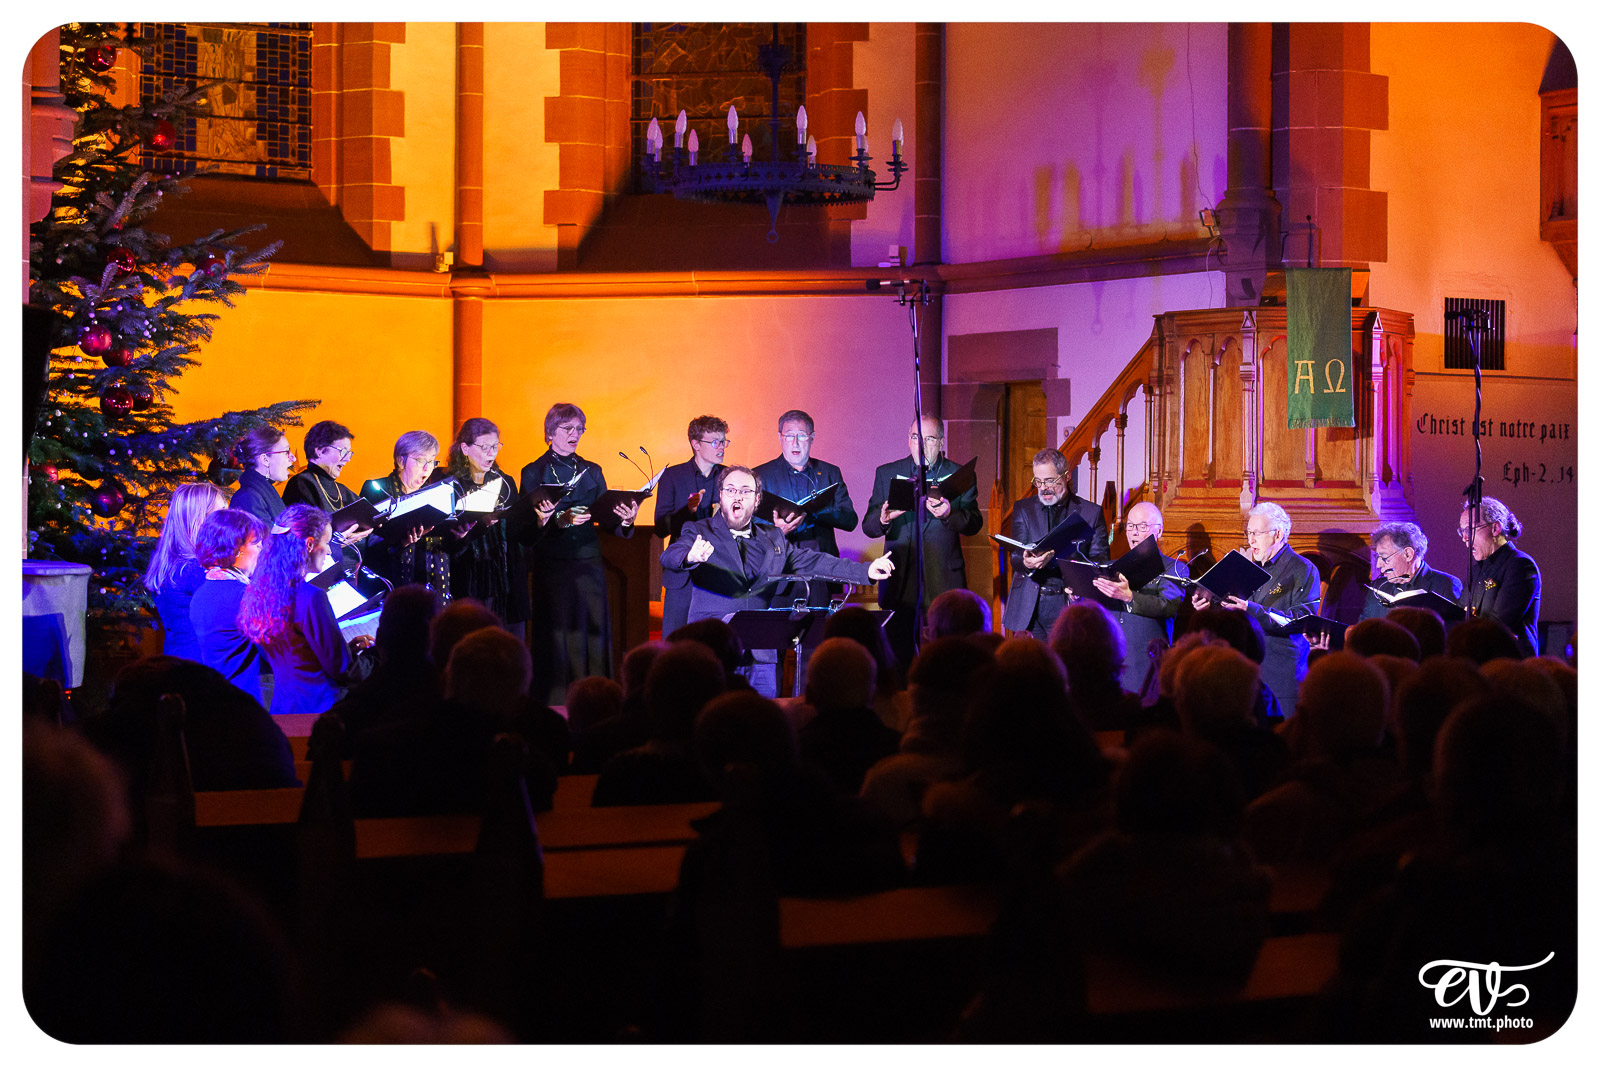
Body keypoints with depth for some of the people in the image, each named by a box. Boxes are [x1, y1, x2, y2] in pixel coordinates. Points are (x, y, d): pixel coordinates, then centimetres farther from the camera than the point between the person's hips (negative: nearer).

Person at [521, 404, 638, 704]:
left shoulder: (592, 471, 16)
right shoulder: (534, 473, 5)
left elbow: (606, 518, 11)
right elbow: (526, 528, -3)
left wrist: (624, 520, -11)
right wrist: (558, 521, -22)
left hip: (589, 563, 3)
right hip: (551, 564, -3)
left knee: (593, 632, -2)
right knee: (556, 635, -4)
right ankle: (553, 703, 0)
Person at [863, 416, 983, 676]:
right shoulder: (886, 474, 11)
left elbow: (974, 524, -2)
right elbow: (868, 527, 7)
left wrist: (949, 513, -23)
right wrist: (883, 520, -17)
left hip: (942, 580, -2)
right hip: (899, 581, 2)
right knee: (898, 652, 1)